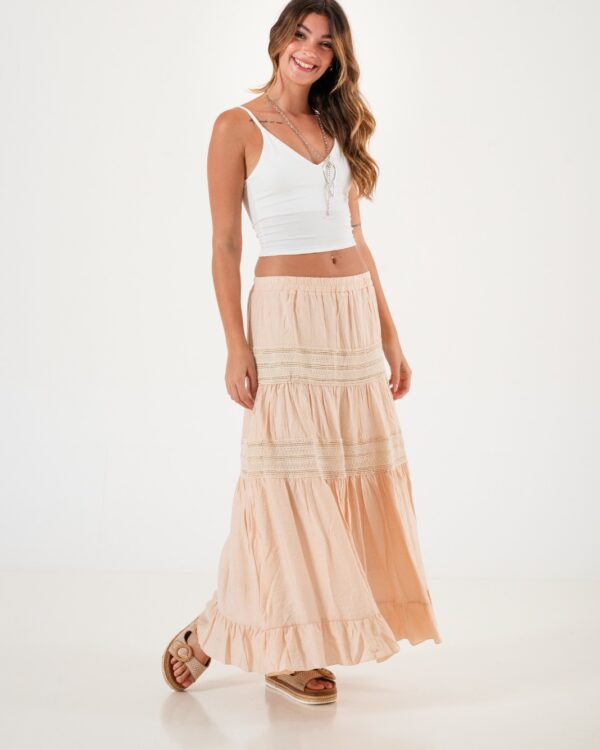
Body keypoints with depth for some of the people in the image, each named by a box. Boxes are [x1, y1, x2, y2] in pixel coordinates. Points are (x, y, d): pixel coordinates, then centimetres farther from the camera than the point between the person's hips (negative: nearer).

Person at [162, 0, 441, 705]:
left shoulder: (337, 128, 16)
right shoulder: (238, 127, -1)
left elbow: (356, 239, 16)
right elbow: (225, 245, -5)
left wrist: (389, 337, 11)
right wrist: (236, 347, -13)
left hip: (355, 313, 6)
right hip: (286, 311, -6)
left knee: (354, 473, 5)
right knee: (288, 476, -6)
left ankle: (294, 643, 17)